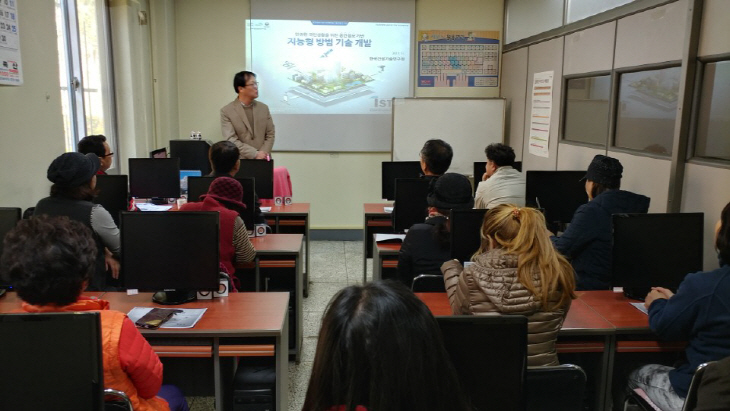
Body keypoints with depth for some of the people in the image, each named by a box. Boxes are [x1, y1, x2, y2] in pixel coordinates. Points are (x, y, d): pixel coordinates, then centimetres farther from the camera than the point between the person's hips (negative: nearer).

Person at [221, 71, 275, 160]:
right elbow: (231, 140, -9)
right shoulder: (226, 111, -2)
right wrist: (255, 154, -17)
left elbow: (270, 134, 9)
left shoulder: (264, 108, 9)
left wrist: (264, 153, -8)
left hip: (263, 161, 3)